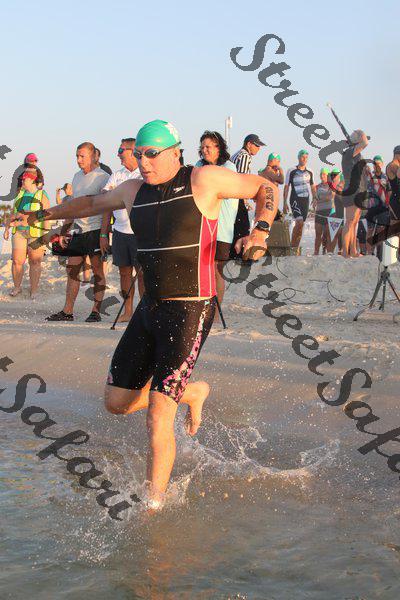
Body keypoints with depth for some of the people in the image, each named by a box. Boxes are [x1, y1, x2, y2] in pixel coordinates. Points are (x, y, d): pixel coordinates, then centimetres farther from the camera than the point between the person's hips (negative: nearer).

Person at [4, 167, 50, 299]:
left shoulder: (42, 196, 0)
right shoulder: (20, 194, 15)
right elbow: (13, 212, 22)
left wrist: (46, 237, -10)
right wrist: (7, 228, 19)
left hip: (36, 233, -4)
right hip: (19, 231, 4)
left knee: (35, 262, 1)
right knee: (17, 260, -1)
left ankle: (34, 291, 8)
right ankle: (16, 287, 14)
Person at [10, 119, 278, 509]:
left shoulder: (204, 180, -8)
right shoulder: (134, 191, 9)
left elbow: (266, 188, 1)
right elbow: (93, 203, 29)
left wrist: (260, 231, -15)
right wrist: (42, 215, 30)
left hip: (190, 310, -7)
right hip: (150, 308, 7)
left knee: (157, 417, -13)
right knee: (117, 402, 12)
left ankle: (153, 508, 1)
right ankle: (192, 393, 36)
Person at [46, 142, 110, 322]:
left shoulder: (102, 177, -6)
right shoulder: (77, 177, 16)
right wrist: (64, 231, 19)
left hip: (95, 230, -7)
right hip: (78, 231, 7)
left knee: (98, 271, -1)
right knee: (72, 270, 5)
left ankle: (96, 311, 4)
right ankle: (67, 312, 9)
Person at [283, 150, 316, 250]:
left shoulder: (310, 172, 12)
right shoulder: (291, 171, -1)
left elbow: (313, 188, 19)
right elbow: (286, 187, 0)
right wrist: (285, 203, -4)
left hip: (306, 200, 5)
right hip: (295, 199, -5)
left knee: (301, 225, 4)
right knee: (299, 222, -20)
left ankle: (296, 247, 9)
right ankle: (293, 246, -12)